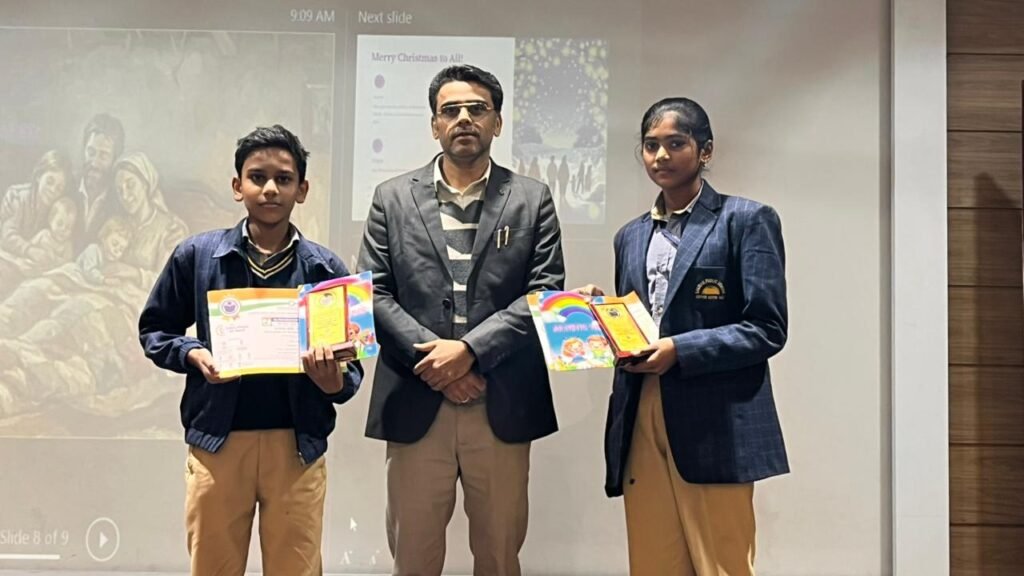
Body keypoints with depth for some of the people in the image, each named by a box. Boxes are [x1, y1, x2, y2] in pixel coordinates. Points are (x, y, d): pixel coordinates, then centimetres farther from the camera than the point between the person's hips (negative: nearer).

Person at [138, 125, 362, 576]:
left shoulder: (325, 268, 0)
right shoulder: (197, 255, 0)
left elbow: (351, 364, 4)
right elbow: (154, 330, 10)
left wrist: (334, 381, -18)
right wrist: (193, 355, -9)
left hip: (298, 447, 0)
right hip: (216, 442, 0)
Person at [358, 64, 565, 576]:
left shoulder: (532, 200, 7)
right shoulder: (393, 198, 9)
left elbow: (546, 293, -2)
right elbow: (373, 293, 2)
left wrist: (470, 348, -14)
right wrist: (433, 359, -11)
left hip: (502, 405, 0)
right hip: (416, 404, 1)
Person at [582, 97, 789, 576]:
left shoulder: (746, 220, 0)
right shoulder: (630, 236, 18)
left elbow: (767, 329, -8)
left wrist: (679, 350, -17)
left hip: (716, 426, -5)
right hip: (641, 424, 5)